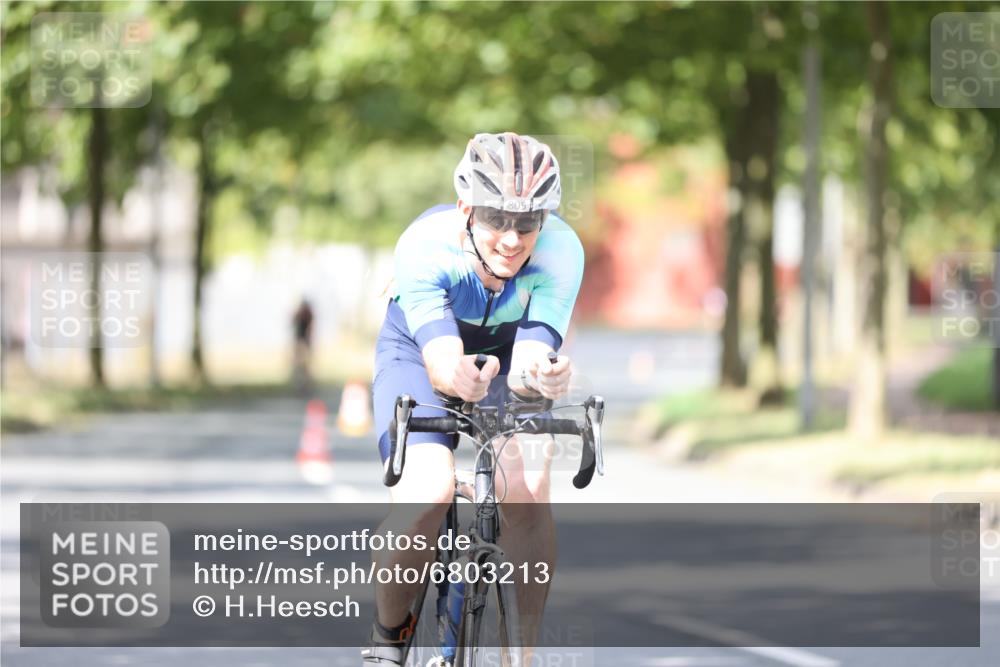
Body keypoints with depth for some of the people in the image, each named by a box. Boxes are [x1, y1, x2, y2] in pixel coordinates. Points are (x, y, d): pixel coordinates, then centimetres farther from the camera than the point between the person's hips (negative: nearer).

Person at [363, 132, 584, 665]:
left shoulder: (561, 252, -30)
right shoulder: (424, 246, -35)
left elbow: (531, 356, -36)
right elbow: (440, 359, -43)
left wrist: (539, 378, -60)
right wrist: (459, 380, -66)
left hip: (506, 358, 2)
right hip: (419, 355, -2)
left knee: (527, 491, -25)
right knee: (427, 491, -28)